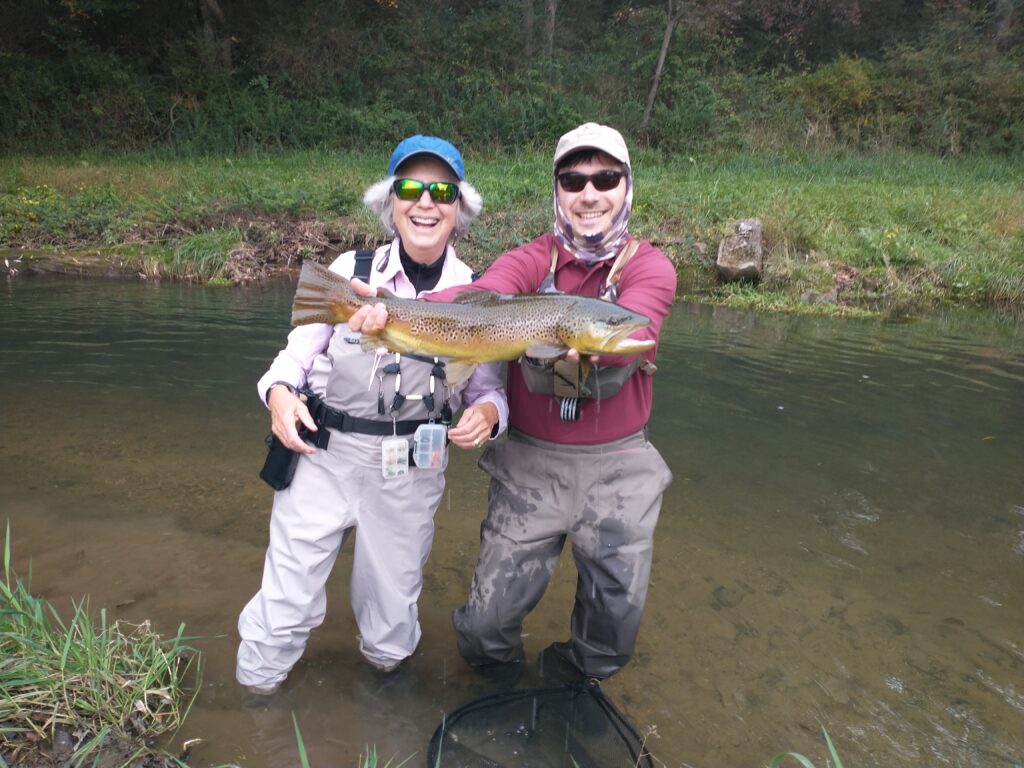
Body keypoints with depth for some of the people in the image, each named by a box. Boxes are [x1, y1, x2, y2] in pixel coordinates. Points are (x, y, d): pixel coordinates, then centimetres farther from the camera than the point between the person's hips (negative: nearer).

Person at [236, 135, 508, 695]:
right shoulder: (350, 270, -5)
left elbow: (487, 388, 4)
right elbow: (297, 352, 1)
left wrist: (486, 413, -19)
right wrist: (279, 391, -20)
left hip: (411, 474, 1)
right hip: (322, 457, 0)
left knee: (391, 624, 15)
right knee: (286, 606, 6)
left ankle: (386, 667, 50)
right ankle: (253, 691, 37)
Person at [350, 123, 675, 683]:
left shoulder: (649, 267, -2)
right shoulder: (531, 261, 0)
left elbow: (632, 331, -23)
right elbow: (481, 296, -21)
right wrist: (390, 311, -40)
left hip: (617, 466, 0)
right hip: (530, 462, 0)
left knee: (615, 623, 9)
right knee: (488, 619, 2)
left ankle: (571, 682, 45)